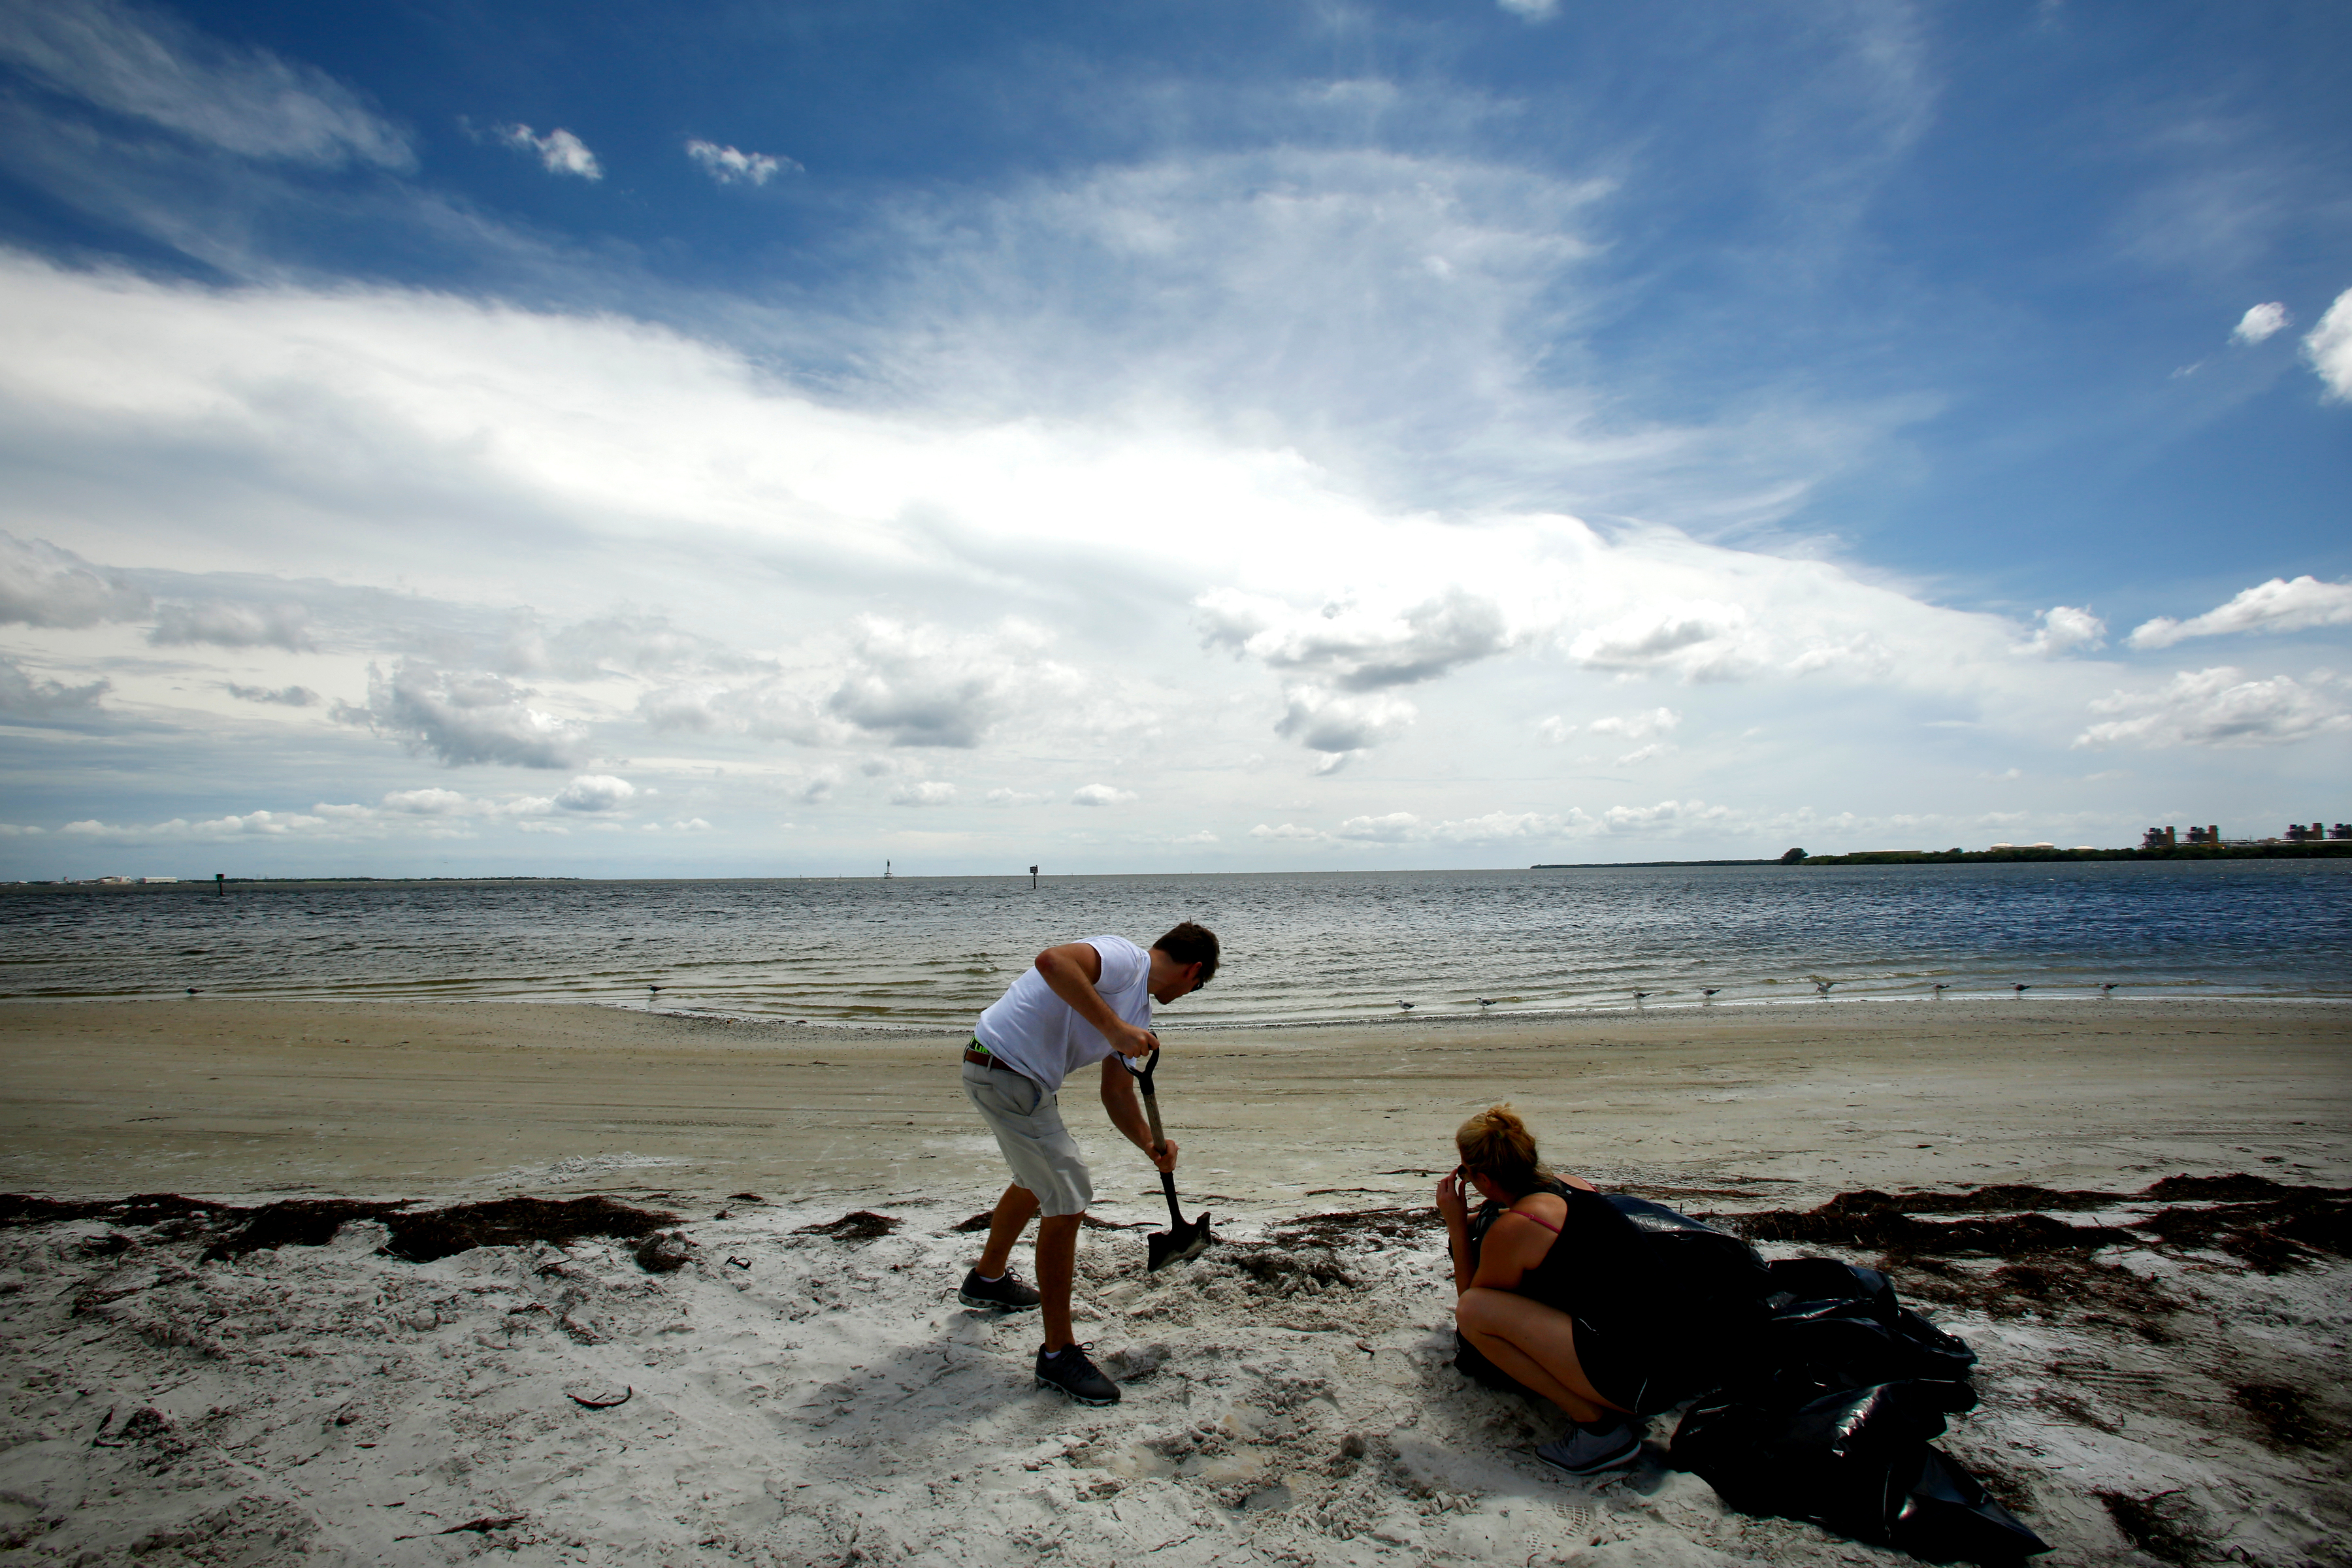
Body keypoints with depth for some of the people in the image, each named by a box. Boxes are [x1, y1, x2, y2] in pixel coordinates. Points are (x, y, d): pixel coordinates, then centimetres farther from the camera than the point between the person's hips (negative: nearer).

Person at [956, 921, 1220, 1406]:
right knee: (1068, 1201, -6)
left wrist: (1151, 1146, 1)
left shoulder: (1139, 1011, 14)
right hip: (1004, 1073, -11)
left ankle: (988, 1280, 55)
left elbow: (1117, 1092, 16)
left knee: (1037, 1182, 30)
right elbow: (1052, 961, -36)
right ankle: (1058, 1355, 6)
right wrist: (1114, 1029, -36)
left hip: (1028, 1081, 11)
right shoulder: (1123, 957, -16)